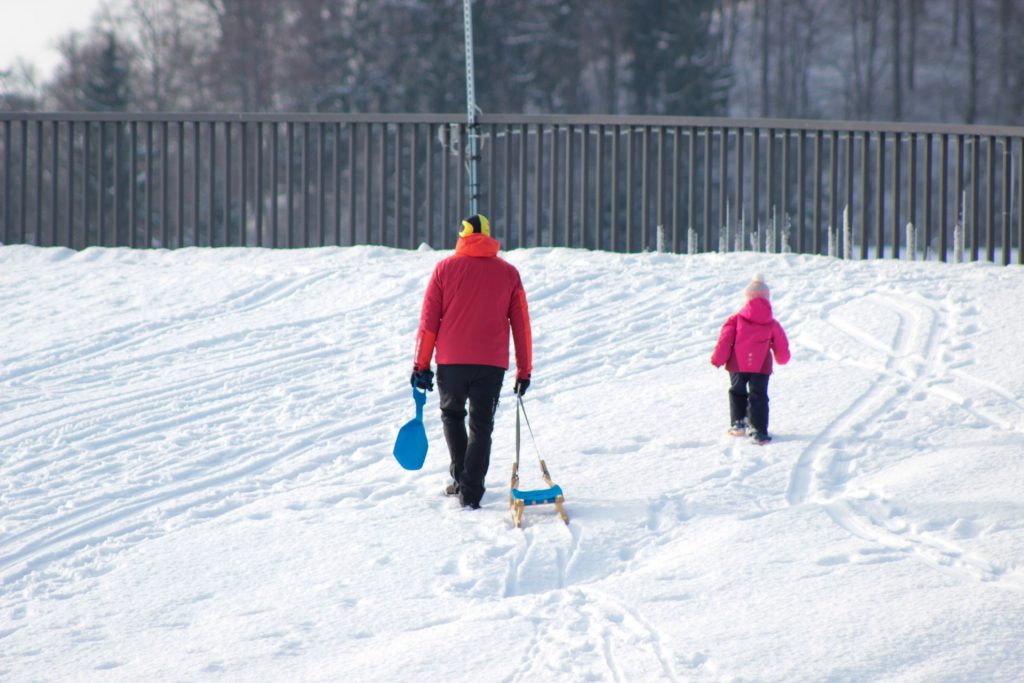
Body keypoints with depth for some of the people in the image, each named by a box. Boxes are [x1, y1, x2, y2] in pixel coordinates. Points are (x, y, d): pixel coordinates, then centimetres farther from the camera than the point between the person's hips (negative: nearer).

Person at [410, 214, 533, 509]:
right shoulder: (508, 273, 5)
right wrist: (524, 371, 13)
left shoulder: (445, 268, 2)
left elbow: (429, 320, 0)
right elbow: (521, 325, 7)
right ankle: (470, 493, 1)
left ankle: (461, 475, 15)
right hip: (492, 364, 0)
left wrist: (421, 364, 5)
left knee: (452, 414, 23)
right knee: (481, 427, 8)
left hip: (451, 362, 0)